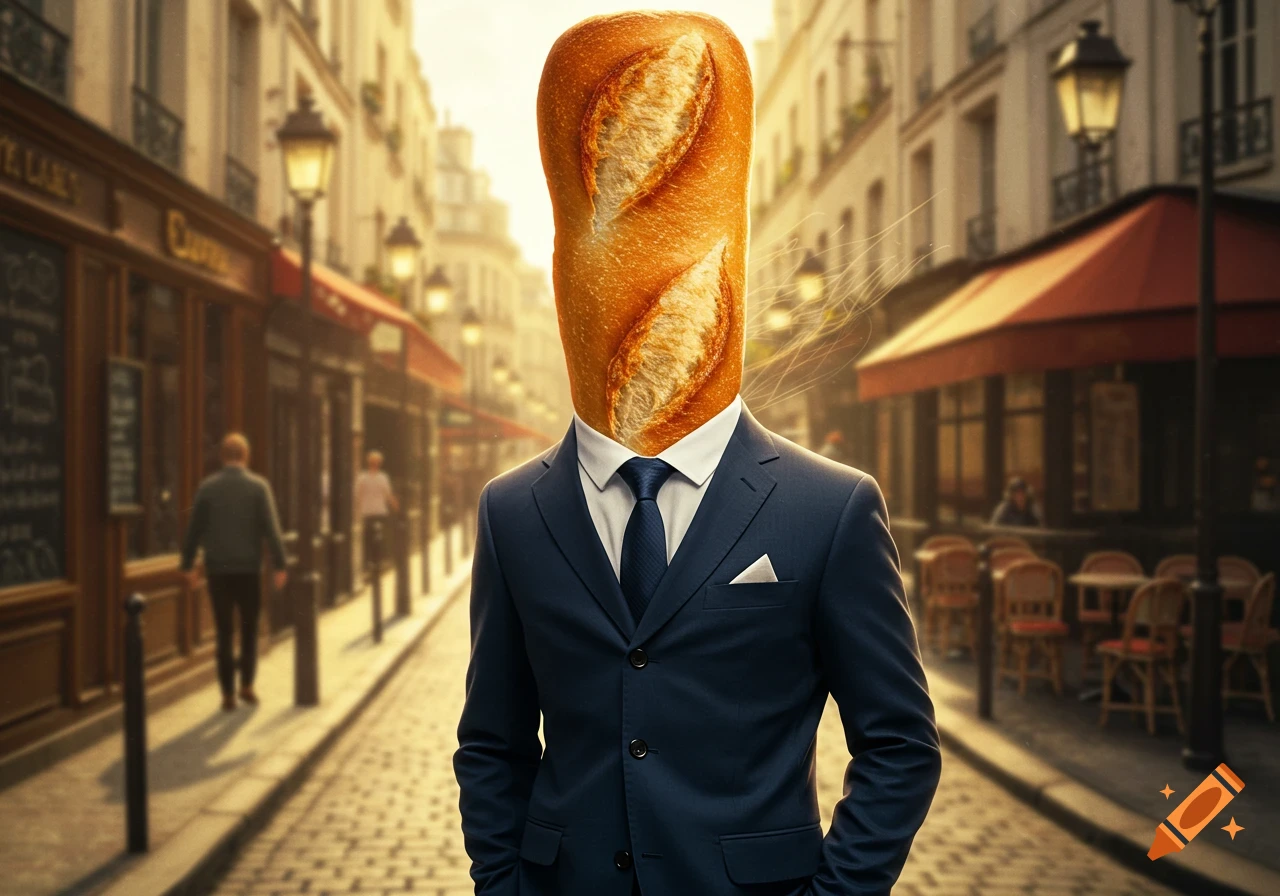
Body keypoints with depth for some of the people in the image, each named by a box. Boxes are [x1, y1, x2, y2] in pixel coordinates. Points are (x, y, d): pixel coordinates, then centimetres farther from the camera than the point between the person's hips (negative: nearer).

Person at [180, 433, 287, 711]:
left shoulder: (207, 487, -1)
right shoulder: (259, 486, -5)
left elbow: (194, 529, 2)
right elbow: (272, 529, -9)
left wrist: (188, 565, 10)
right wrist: (279, 566, -6)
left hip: (218, 569, 1)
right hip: (249, 568, -1)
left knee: (224, 632, 6)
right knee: (249, 629, 15)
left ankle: (228, 693, 5)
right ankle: (246, 684, 7)